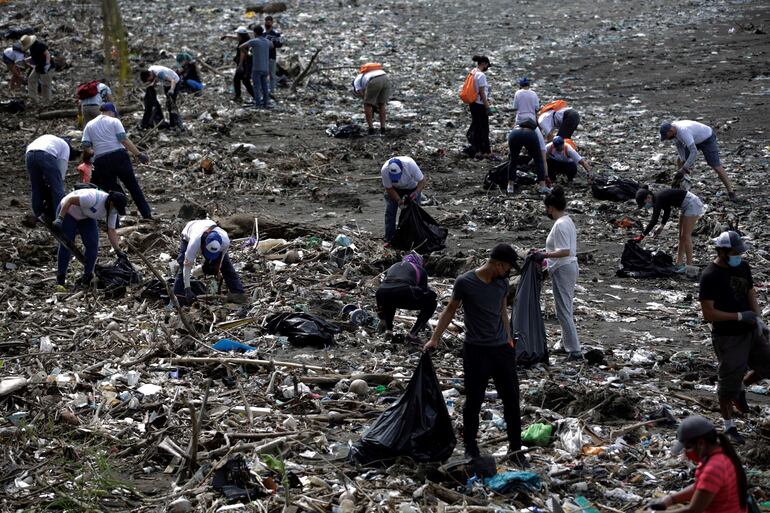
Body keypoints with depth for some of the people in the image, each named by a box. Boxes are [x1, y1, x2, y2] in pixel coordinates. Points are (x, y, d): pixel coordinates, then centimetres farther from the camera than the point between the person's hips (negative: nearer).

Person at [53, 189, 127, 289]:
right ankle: (60, 280, 0)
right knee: (66, 246, -10)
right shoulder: (94, 199, -39)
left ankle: (87, 276, 6)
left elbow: (111, 231, -10)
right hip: (67, 211, -7)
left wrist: (118, 251, -16)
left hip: (86, 218, 7)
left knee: (92, 244, -6)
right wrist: (60, 219, -38)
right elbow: (70, 199, -34)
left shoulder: (112, 211, -15)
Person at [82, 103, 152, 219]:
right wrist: (139, 155, -5)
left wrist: (93, 152, 26)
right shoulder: (114, 121, 4)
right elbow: (124, 140, -7)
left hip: (101, 161, 2)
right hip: (119, 156, -2)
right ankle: (147, 213, 10)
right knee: (133, 186, 9)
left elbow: (86, 147, 4)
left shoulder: (89, 126, 14)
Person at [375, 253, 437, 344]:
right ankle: (413, 334, 14)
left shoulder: (393, 266, 36)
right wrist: (424, 321, 50)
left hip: (382, 293, 5)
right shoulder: (420, 270, 27)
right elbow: (424, 291, 35)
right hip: (404, 293, -5)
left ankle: (388, 330, 27)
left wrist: (381, 317, 58)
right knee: (431, 303, 20)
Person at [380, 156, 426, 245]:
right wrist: (399, 200, -33)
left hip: (412, 188, -1)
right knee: (390, 212, -6)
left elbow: (422, 180, -28)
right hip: (394, 188, 1)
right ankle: (389, 239, 0)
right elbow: (389, 188, -22)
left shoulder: (411, 165, -39)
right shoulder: (385, 170, -35)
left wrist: (416, 192, -45)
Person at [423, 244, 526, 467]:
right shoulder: (465, 282, -13)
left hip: (502, 349, 5)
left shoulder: (502, 283, 2)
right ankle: (470, 447, 20)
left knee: (512, 399, 5)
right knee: (474, 400, 4)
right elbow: (450, 310, -2)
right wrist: (435, 338, -5)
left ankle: (516, 449, 16)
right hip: (476, 350, -4)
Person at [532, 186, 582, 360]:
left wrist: (545, 255, -24)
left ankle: (574, 350, -7)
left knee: (563, 311, -7)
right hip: (570, 267, 10)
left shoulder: (559, 225, -19)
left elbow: (565, 251, -26)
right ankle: (566, 344, 29)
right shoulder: (568, 221, 12)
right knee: (566, 309, 19)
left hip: (562, 270, -10)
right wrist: (548, 256, 21)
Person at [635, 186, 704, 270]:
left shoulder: (658, 199, -24)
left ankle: (689, 266, -3)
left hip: (692, 204, -10)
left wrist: (642, 236, -30)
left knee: (686, 236, -7)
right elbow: (667, 211, 19)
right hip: (685, 206, 10)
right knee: (681, 236, 11)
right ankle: (679, 264, 15)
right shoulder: (658, 198, 3)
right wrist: (661, 226, 8)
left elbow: (653, 221, -30)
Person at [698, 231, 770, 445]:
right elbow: (708, 314, -19)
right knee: (728, 382, 2)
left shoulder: (743, 267, 4)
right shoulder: (710, 276, -18)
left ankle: (741, 389, 35)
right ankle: (729, 427, 18)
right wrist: (740, 316, -21)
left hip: (750, 331, 7)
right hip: (728, 338, -7)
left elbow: (751, 295, 12)